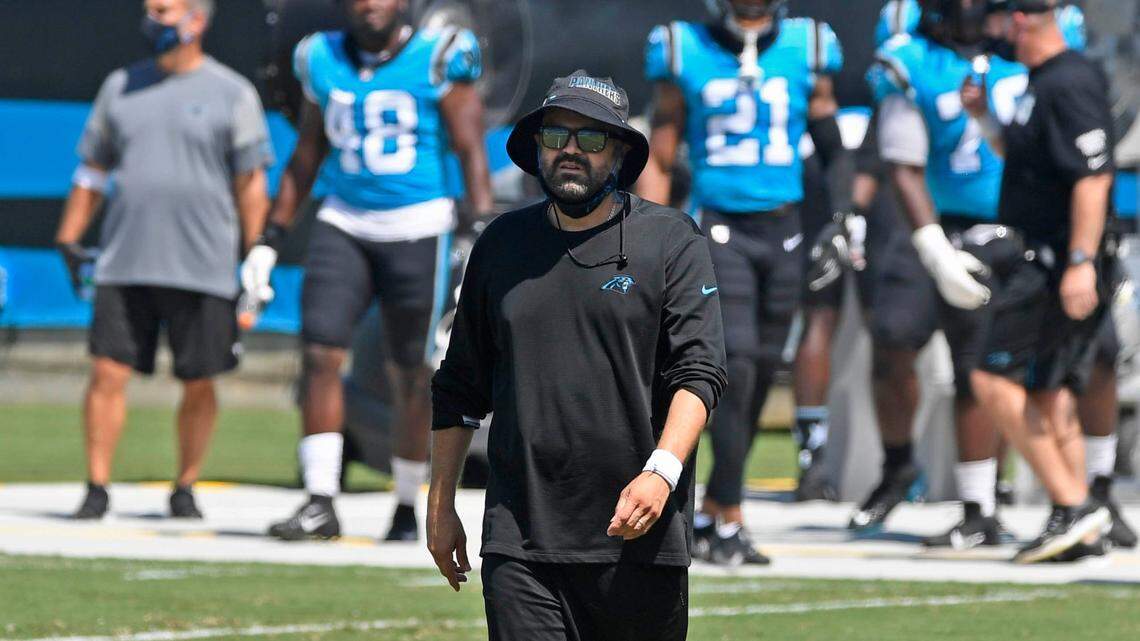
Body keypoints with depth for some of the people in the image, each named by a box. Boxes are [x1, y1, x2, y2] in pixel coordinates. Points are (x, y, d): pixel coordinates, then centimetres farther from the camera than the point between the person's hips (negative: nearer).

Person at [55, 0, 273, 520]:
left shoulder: (231, 93, 1)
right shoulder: (122, 86, 12)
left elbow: (251, 184, 1)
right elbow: (93, 170, 18)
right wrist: (68, 240, 11)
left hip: (201, 269, -3)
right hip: (124, 263, 3)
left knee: (198, 384, 3)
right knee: (108, 374, -5)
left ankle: (185, 490, 17)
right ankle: (97, 488, 1)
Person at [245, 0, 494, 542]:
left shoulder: (438, 60, -5)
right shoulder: (325, 62, 7)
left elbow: (471, 153, -5)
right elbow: (306, 156, 16)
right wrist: (270, 238, 15)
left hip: (417, 229, -3)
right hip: (344, 226, 3)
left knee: (411, 375, 3)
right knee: (321, 354, -11)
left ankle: (407, 508, 17)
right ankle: (320, 503, -9)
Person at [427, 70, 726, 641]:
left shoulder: (671, 241, 3)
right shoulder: (501, 245, 14)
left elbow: (699, 373, -6)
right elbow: (459, 389, 20)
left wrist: (661, 472, -22)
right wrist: (440, 505, 16)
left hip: (639, 535, -2)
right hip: (518, 542, 2)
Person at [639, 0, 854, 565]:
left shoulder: (805, 53, 5)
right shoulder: (684, 56, 0)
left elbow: (834, 151, 14)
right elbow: (660, 159, 5)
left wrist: (842, 220, 2)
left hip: (783, 231, 3)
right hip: (718, 227, -3)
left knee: (760, 377, 6)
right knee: (736, 369, -14)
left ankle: (709, 515, 19)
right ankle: (729, 523, -8)